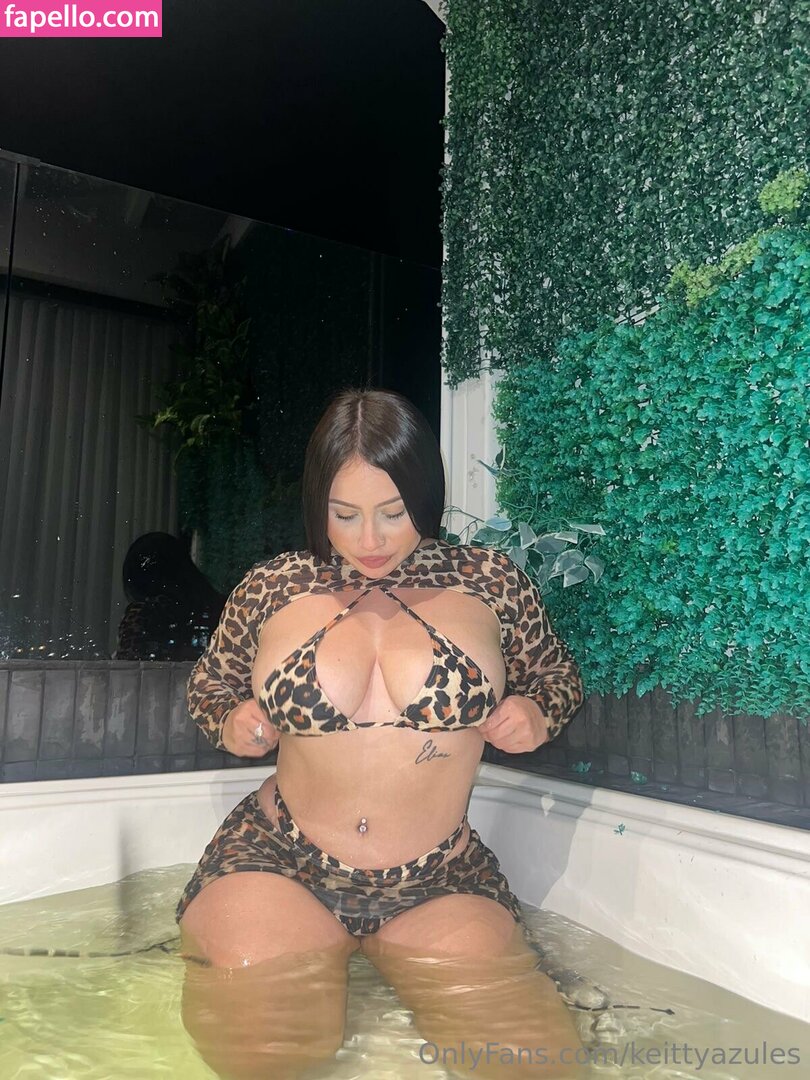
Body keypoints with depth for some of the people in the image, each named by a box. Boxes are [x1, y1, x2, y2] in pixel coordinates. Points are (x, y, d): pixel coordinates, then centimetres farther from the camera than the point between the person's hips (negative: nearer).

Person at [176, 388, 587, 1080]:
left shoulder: (490, 582, -3)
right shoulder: (270, 590, -1)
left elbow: (557, 676, 14)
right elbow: (210, 687, 17)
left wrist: (535, 713, -8)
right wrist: (231, 724, -5)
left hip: (439, 886, 1)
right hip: (278, 865, 0)